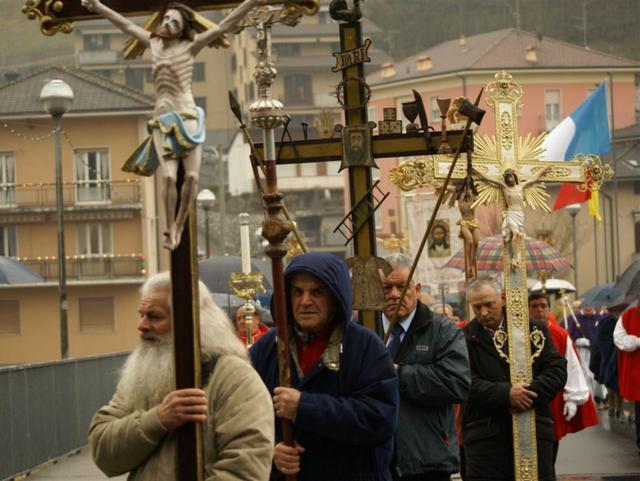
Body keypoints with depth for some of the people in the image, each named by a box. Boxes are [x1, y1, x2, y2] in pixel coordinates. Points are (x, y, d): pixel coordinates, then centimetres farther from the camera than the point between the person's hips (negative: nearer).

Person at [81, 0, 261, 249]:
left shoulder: (190, 46, 2)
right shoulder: (154, 42, 11)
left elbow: (225, 26, -3)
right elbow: (127, 25, 23)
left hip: (188, 118, -2)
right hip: (162, 120, 2)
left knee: (192, 175, -13)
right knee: (169, 177, -16)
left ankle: (179, 225, 7)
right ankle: (170, 229, -3)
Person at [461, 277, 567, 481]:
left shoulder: (533, 330, 6)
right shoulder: (466, 338, 2)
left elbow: (558, 369, 0)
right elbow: (467, 382, -9)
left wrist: (532, 393, -16)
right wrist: (505, 393, -21)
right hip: (484, 436, -2)